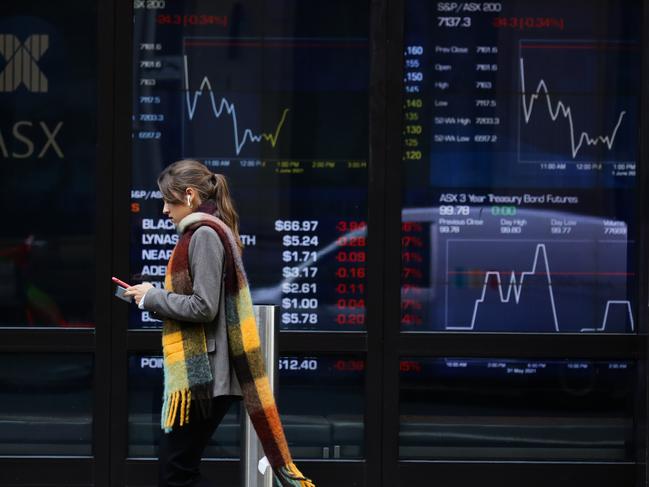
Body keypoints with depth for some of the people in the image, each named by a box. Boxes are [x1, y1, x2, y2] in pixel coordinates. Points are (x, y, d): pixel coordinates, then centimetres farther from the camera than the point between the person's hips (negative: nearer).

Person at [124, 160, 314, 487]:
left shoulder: (205, 234, -13)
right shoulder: (206, 232, 17)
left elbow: (204, 307, -20)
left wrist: (153, 297, -9)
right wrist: (155, 297, 9)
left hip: (202, 374, -10)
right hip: (196, 372, 10)